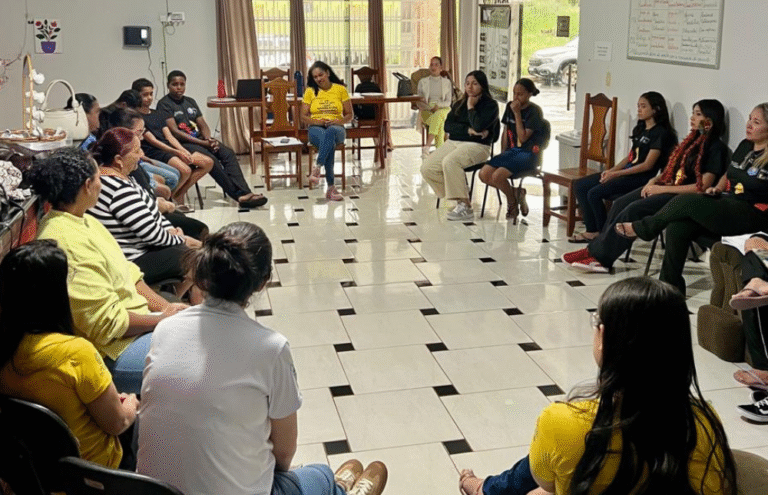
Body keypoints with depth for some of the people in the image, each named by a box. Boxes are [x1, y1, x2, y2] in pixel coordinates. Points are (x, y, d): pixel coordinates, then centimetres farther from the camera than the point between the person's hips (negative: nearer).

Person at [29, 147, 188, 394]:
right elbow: (107, 323, -23)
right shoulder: (67, 244, -23)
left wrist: (165, 307, 3)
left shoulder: (83, 222, 9)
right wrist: (162, 319, -12)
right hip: (112, 353, -11)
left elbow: (127, 273, 15)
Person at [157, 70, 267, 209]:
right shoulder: (164, 104, -1)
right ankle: (237, 194, -27)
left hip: (200, 139, 7)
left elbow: (203, 125, 19)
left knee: (228, 153, -19)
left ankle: (244, 193, -30)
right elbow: (174, 132, -11)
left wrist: (209, 139, -6)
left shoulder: (190, 102, 22)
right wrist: (203, 143, -16)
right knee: (211, 159, -31)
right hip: (182, 143, -7)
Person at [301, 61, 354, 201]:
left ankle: (317, 168, -51)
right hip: (316, 128, 0)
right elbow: (303, 116, 9)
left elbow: (350, 115, 9)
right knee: (330, 144, -37)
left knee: (330, 132, -41)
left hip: (336, 128, 0)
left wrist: (338, 121, -11)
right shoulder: (310, 91, 11)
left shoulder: (340, 89, 9)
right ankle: (331, 187, -40)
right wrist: (317, 121, -10)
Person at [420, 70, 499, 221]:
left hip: (477, 145, -7)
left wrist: (471, 107, -6)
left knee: (449, 162, -36)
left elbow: (479, 126, -18)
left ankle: (465, 207, -31)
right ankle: (460, 195, -5)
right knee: (427, 168, -14)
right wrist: (468, 130, -9)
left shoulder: (490, 105, -1)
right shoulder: (459, 104, 18)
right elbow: (448, 125, 5)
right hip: (453, 142, 7)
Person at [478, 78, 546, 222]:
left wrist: (517, 113, -16)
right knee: (484, 174, -14)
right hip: (512, 151, 8)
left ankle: (513, 202, 1)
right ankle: (516, 193, 4)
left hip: (528, 154, -7)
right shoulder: (510, 106, 12)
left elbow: (523, 137, -16)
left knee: (497, 175, -28)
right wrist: (503, 154, 10)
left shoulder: (534, 111, -9)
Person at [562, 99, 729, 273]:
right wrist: (654, 180, 0)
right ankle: (596, 249, -12)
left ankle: (598, 255, -18)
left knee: (634, 209, -24)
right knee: (620, 203, -10)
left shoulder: (716, 148, -10)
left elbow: (702, 187, -18)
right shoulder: (693, 140, 16)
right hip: (667, 187, 9)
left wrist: (662, 189, -17)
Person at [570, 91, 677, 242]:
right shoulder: (640, 129, 19)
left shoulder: (660, 133, -9)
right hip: (627, 172, 9)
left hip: (641, 177, -9)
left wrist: (616, 174, -17)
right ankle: (592, 230, -3)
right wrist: (611, 170, 0)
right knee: (581, 186, -3)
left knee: (594, 193, -24)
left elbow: (647, 165, -15)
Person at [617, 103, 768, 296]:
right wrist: (717, 189, 10)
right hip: (725, 206, 7)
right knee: (677, 228, -18)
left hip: (752, 215, -7)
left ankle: (643, 228, 0)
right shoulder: (744, 146, 15)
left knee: (686, 201, -26)